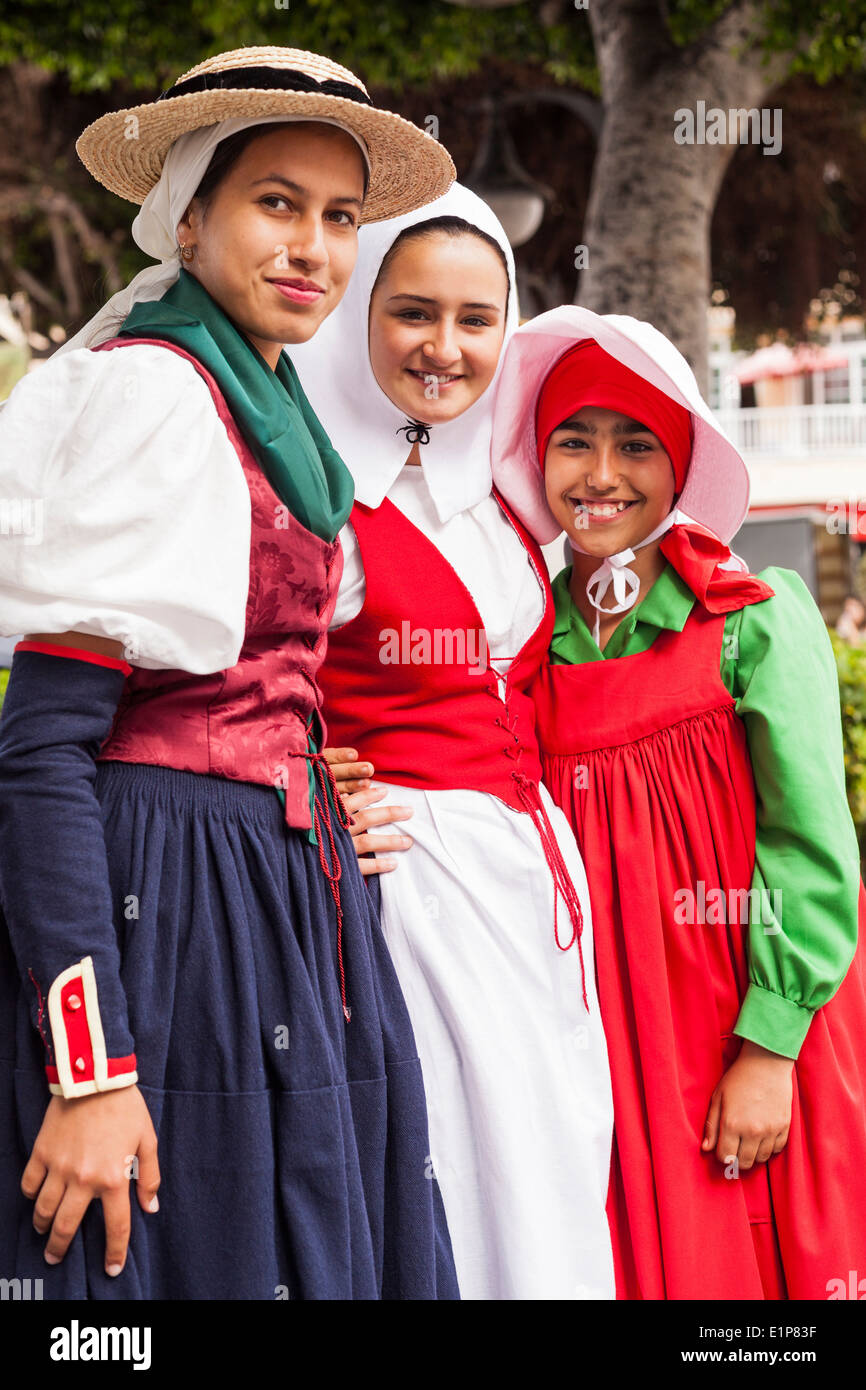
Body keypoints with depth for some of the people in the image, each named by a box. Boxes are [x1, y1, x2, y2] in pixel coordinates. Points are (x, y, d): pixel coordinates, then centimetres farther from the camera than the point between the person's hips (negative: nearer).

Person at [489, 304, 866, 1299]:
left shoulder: (758, 619, -3)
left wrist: (770, 1050, -13)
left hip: (748, 1027, -2)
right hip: (598, 1023, 3)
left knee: (746, 1259, -1)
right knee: (626, 1258, 1)